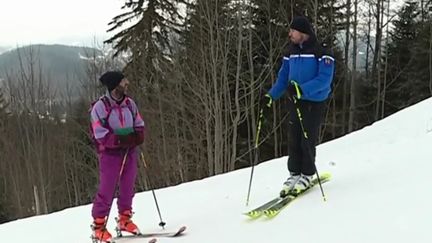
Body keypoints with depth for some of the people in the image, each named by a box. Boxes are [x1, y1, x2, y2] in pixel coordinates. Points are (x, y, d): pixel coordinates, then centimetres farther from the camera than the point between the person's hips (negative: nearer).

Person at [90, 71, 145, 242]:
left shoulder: (129, 103, 4)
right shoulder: (100, 106, -12)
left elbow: (139, 125, 10)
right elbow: (100, 135, -15)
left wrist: (137, 137, -12)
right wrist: (121, 140, -26)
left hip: (130, 152, 5)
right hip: (110, 153, -5)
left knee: (127, 188, 13)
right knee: (107, 190, -4)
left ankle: (124, 219, 29)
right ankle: (98, 225, 6)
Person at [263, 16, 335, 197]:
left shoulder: (321, 52, -11)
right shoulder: (291, 52, 10)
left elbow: (324, 79, -20)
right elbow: (283, 77, 13)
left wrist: (303, 89, -31)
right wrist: (272, 96, 0)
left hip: (314, 103, -6)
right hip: (295, 102, 6)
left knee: (307, 140, -3)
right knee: (293, 139, 5)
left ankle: (307, 175, 13)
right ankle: (294, 173, 17)